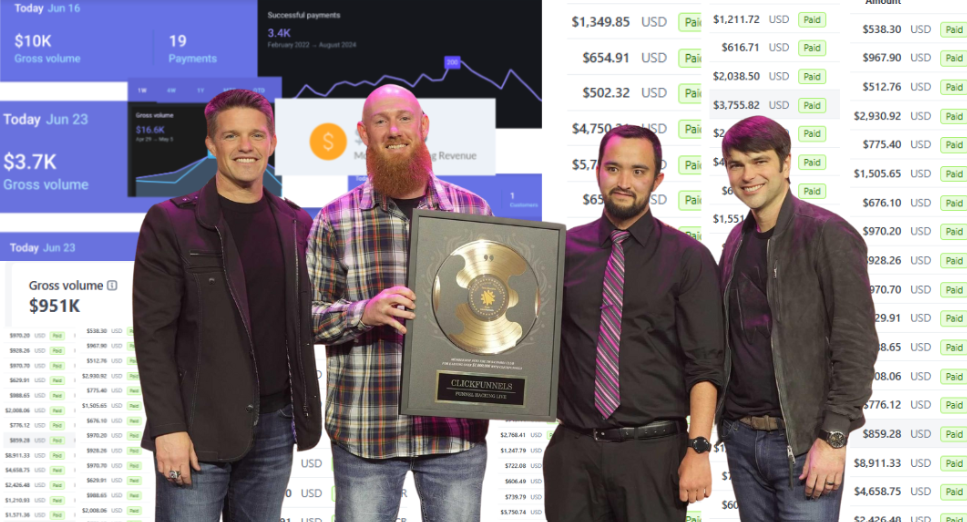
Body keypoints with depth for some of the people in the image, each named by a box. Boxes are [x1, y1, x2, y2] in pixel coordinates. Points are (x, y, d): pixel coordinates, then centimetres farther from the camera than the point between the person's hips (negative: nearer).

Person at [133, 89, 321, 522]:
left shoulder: (297, 225, 11)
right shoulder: (171, 223, -3)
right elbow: (153, 334, -7)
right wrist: (167, 427, -13)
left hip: (274, 423, 4)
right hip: (200, 427, -4)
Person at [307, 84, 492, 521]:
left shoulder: (473, 211, 7)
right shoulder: (334, 221, 2)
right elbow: (304, 315, 1)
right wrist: (364, 313, -18)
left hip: (456, 430, 1)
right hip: (364, 432, -1)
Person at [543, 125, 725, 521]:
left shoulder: (688, 258, 0)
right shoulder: (565, 250, 7)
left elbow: (704, 365, -4)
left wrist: (698, 449, -11)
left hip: (652, 451, -2)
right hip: (573, 448, 2)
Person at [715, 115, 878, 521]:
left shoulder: (828, 235, -8)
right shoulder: (736, 242, 12)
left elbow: (856, 344, -13)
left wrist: (833, 438, -17)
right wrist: (726, 420, 9)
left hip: (803, 441, -6)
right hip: (740, 436, 6)